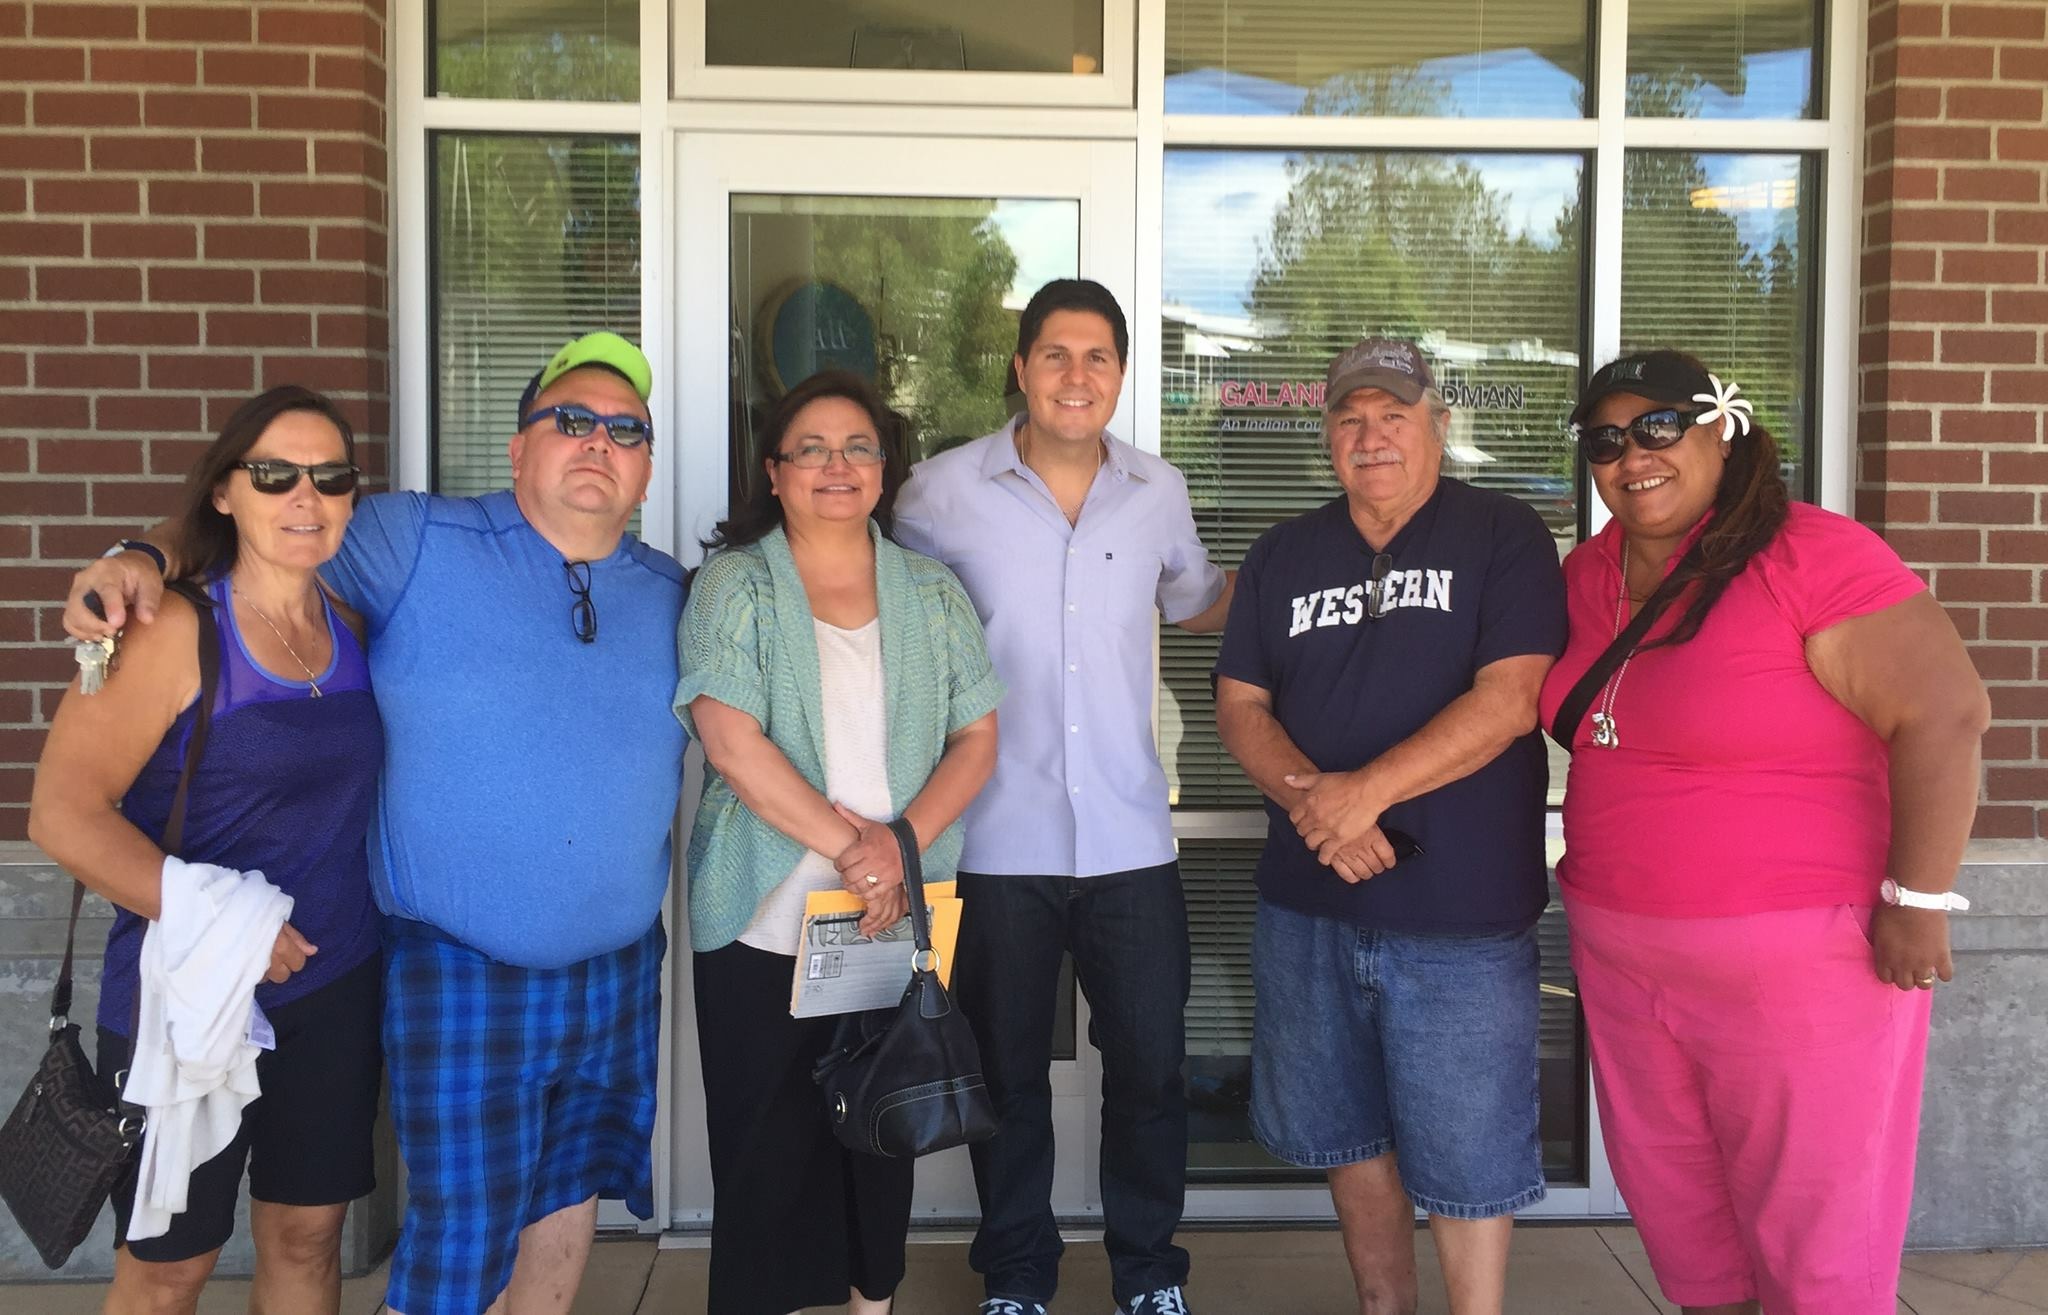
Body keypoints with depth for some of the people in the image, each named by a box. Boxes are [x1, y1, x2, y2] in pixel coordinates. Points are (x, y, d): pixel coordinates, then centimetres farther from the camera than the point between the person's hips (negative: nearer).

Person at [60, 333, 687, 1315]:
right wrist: (142, 564, -18)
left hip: (620, 968, 5)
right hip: (460, 973, -4)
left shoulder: (672, 594, 6)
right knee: (460, 1233, 0)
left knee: (572, 1187, 20)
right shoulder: (418, 542, -5)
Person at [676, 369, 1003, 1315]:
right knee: (766, 1148, 6)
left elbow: (977, 738, 3)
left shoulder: (932, 592, 8)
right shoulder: (734, 585, -3)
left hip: (902, 920, 3)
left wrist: (904, 839, -14)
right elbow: (730, 741, -14)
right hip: (764, 924, -3)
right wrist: (851, 846, -17)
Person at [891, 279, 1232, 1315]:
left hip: (1130, 840, 2)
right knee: (1008, 1072, 12)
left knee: (1150, 1067, 9)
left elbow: (1198, 604, 23)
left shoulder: (1159, 492, 5)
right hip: (997, 842, -2)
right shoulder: (940, 493, -4)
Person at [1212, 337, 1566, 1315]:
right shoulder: (1283, 556, 11)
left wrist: (1364, 792, -19)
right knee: (1351, 1132, 17)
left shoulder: (1503, 537, -3)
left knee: (1463, 1156, 4)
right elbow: (1239, 704, 6)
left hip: (1463, 914, -4)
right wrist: (1309, 799, -12)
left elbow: (1511, 698, -14)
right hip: (1309, 905, 5)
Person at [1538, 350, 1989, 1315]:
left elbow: (1944, 718, -19)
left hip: (1800, 967, -6)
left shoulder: (1812, 555, -16)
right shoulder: (1590, 573, 5)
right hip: (1620, 960, 7)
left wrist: (1916, 901, -19)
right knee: (1676, 1216, 20)